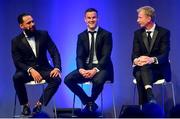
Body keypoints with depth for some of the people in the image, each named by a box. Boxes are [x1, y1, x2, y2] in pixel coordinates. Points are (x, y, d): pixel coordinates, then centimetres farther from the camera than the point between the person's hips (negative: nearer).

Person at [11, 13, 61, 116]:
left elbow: (54, 52, 0)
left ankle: (40, 104, -20)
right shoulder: (16, 41, -2)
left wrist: (57, 67, -19)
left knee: (57, 79, -28)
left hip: (43, 69, 1)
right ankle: (25, 105, -14)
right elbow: (18, 62, -9)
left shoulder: (43, 35, 3)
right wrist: (30, 70, -28)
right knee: (17, 77, -34)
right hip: (27, 71, -1)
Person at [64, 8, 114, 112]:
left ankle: (91, 102, -4)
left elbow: (106, 56, -12)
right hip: (86, 67, 4)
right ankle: (89, 103, -4)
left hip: (101, 67, -4)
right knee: (68, 79, -20)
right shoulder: (81, 36, 9)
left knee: (98, 80, -37)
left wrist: (95, 70, -26)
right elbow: (79, 56, 1)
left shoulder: (106, 35, -3)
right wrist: (81, 69, -21)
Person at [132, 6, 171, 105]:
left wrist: (153, 59, -35)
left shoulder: (164, 32, -2)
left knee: (145, 66, -36)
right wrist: (136, 60, -26)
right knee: (139, 75, -33)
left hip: (159, 68, -3)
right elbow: (135, 53, 0)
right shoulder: (138, 33, 10)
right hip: (141, 68, 3)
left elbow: (165, 54, -12)